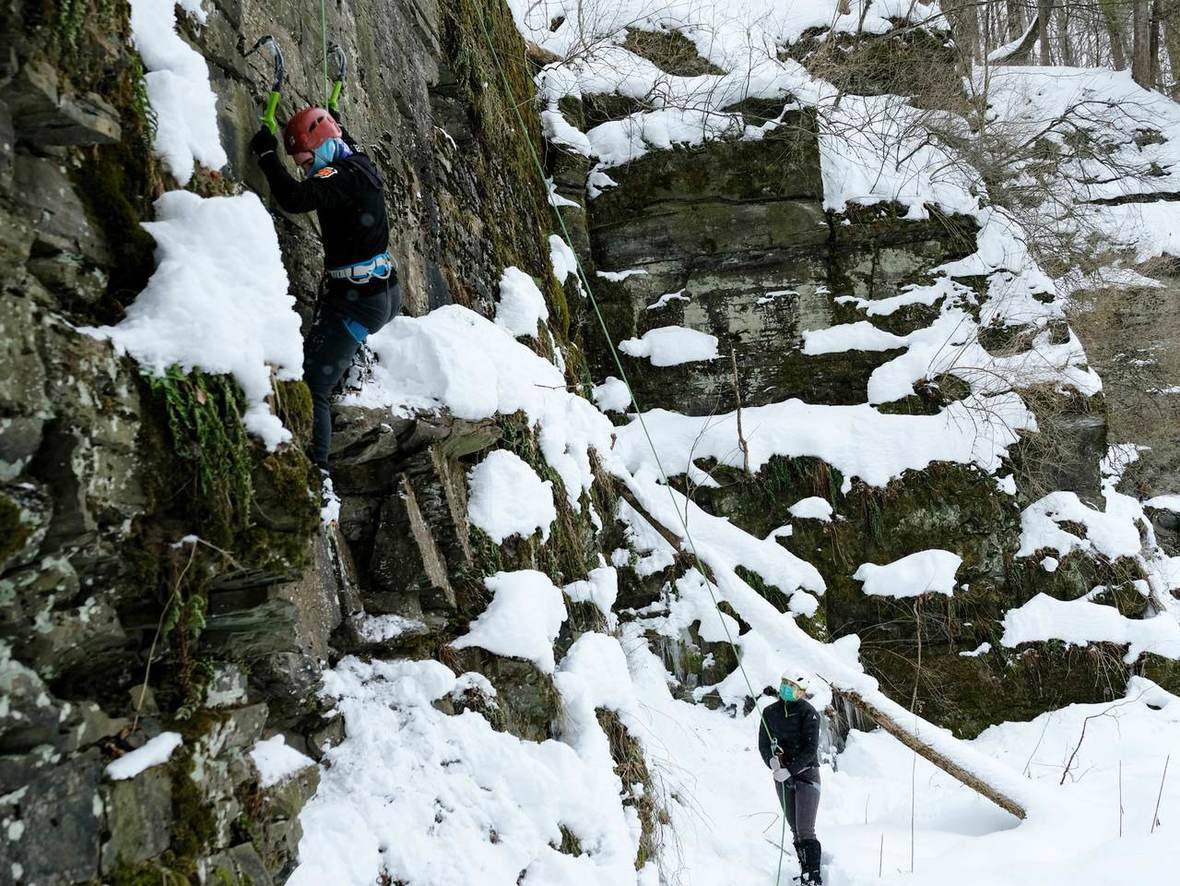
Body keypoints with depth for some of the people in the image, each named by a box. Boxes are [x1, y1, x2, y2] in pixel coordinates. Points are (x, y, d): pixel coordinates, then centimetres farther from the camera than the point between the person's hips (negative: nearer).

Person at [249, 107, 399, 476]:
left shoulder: (345, 174, -16)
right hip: (384, 295, 10)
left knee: (312, 385, -13)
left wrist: (267, 155, -19)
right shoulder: (360, 166, 13)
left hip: (358, 301, -10)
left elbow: (295, 198, -31)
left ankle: (314, 466, -18)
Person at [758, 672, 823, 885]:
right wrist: (772, 761, -11)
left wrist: (789, 770, -20)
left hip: (806, 774, -5)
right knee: (795, 831, 9)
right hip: (783, 777, 5)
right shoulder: (770, 713, 3)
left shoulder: (808, 713, -11)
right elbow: (763, 744, 9)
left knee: (805, 831, -12)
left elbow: (810, 750, -15)